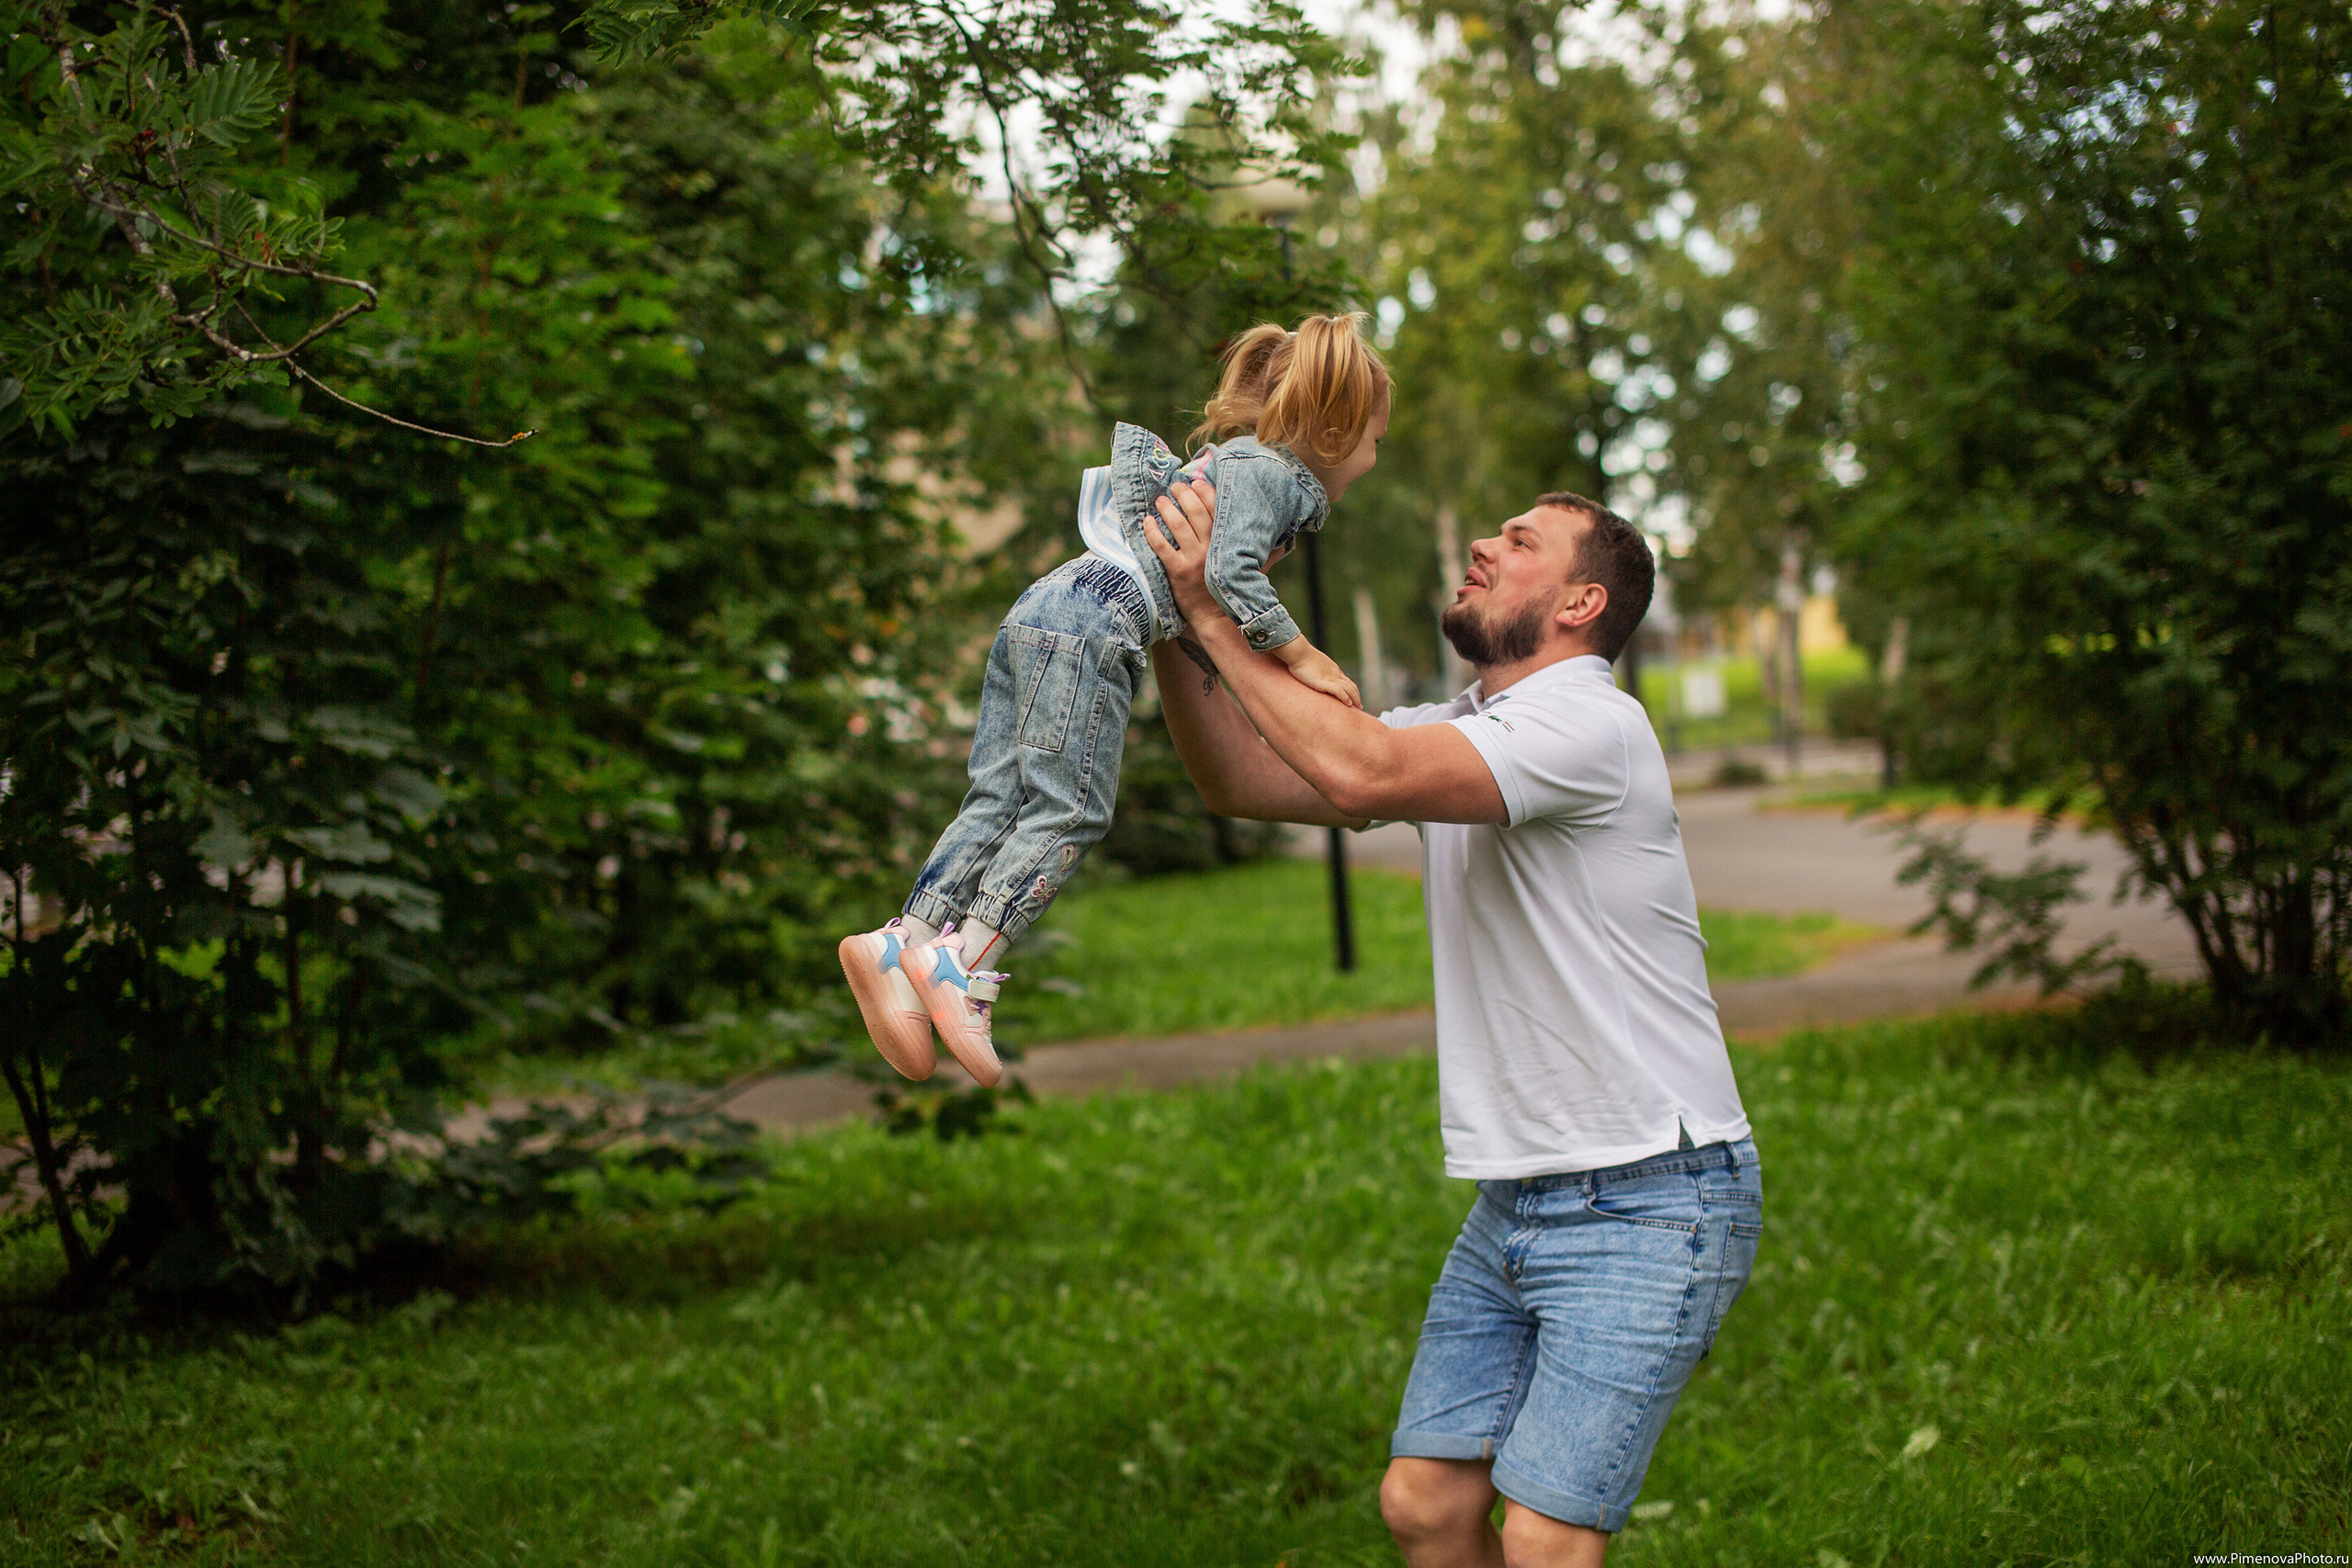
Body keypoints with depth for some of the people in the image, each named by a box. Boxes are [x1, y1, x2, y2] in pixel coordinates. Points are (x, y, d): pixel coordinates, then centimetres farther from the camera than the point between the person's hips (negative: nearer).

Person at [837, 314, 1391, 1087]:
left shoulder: (1231, 460, 26)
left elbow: (1135, 439, 40)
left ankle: (903, 942, -3)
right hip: (1094, 621, -9)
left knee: (999, 798, 4)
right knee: (1068, 807, -10)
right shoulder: (1268, 472, -3)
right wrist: (1298, 654, -13)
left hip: (1043, 611, 9)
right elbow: (1229, 570, -18)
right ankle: (966, 960, -18)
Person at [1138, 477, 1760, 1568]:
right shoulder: (1455, 734, 12)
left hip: (1645, 1204, -8)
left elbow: (1360, 774, -30)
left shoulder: (1588, 723, -17)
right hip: (1515, 1204, 8)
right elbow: (1240, 782, 9)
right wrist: (1168, 625, -1)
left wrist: (1218, 619, -22)